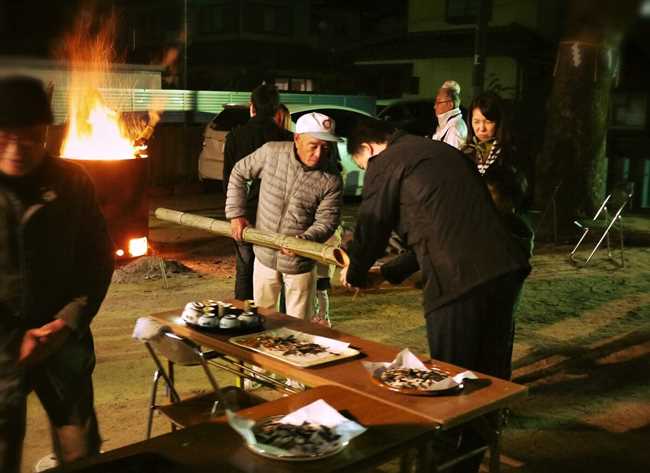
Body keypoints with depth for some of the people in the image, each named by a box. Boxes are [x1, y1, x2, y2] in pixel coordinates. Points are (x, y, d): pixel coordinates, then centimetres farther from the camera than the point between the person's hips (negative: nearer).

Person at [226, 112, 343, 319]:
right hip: (264, 255, 2)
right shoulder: (271, 152, -12)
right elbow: (239, 174, 3)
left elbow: (326, 222, -15)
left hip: (300, 263, -2)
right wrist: (236, 213, -2)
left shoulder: (331, 180, -16)